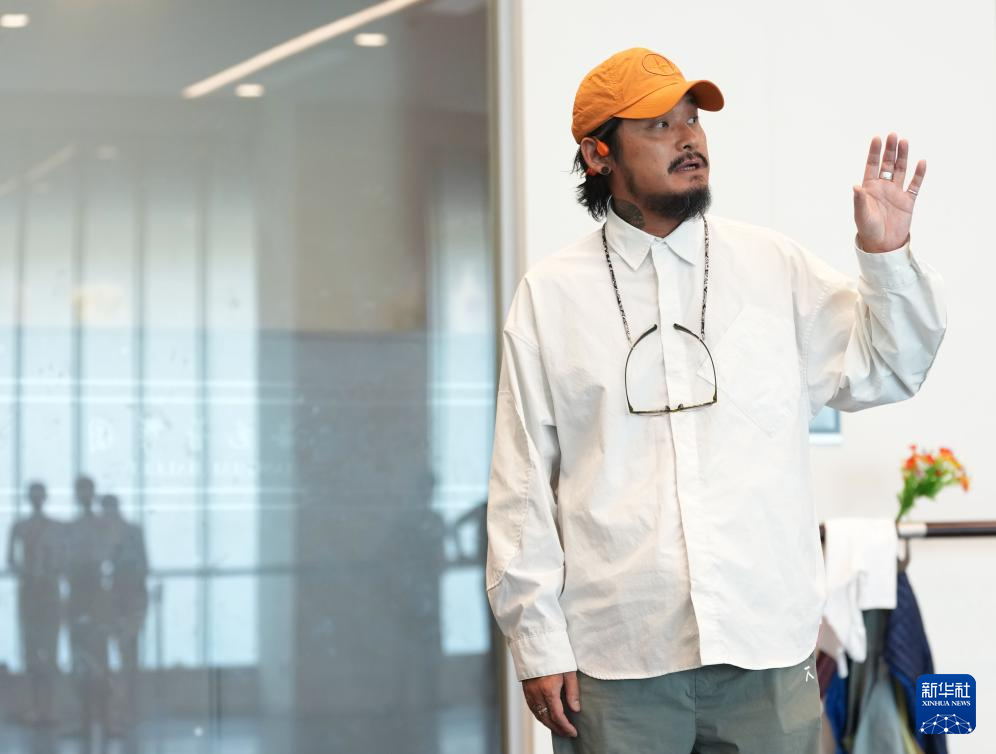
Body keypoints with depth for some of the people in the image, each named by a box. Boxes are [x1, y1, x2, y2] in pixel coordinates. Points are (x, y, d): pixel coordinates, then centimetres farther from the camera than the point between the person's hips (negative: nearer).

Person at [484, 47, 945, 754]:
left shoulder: (776, 266, 8)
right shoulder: (550, 293, 4)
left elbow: (885, 370, 14)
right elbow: (522, 486, 3)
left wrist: (886, 254, -1)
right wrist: (537, 642, 0)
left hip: (766, 646, 2)